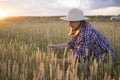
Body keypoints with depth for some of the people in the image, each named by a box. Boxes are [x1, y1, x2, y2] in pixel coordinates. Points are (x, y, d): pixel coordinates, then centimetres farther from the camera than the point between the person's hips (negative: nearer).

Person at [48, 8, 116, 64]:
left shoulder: (86, 34, -32)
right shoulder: (78, 30, -3)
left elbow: (79, 58, -33)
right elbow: (71, 44, 10)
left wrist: (58, 61, -29)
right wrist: (56, 46, -2)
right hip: (96, 58, 8)